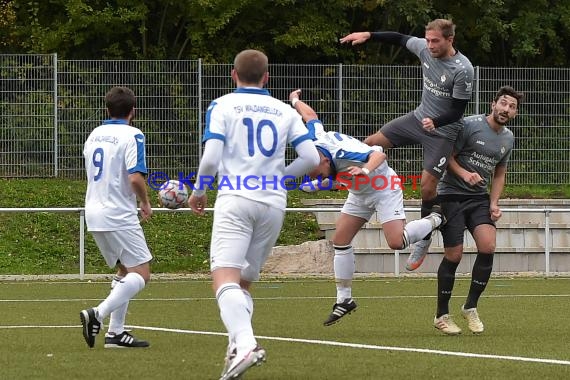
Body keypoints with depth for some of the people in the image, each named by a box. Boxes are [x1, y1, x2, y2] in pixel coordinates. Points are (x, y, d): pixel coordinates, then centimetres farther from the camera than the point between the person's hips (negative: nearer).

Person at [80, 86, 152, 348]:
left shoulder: (94, 135, 12)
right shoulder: (132, 135, -11)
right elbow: (135, 178, -22)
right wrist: (145, 202, -3)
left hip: (94, 213, 8)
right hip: (119, 215, -8)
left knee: (124, 271, 18)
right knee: (141, 273, -6)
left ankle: (116, 332, 12)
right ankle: (98, 314, -24)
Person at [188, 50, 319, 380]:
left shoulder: (222, 106, 3)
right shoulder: (285, 111, 13)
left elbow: (211, 157, -7)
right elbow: (311, 158, 6)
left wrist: (199, 190, 10)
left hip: (236, 199, -4)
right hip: (274, 203, 4)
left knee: (225, 278, -16)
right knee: (244, 282, 17)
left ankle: (244, 344, -38)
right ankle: (239, 346, 1)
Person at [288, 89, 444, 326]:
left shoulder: (343, 154, -38)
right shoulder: (315, 141, -16)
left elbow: (379, 154, -39)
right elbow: (311, 116, 3)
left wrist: (366, 169, -58)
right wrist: (295, 101, 22)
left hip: (384, 189, -8)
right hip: (359, 194, 8)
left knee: (396, 242, -22)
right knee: (340, 240, 1)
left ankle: (434, 221, 7)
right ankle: (344, 300, 10)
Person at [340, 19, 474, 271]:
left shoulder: (463, 70, -26)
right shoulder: (424, 48, -10)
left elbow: (458, 110, -21)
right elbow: (399, 39, 8)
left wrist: (435, 122, -36)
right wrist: (368, 36, 3)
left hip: (443, 130, -6)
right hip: (419, 118, 6)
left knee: (427, 186, -7)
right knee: (372, 142, 4)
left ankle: (423, 241, 10)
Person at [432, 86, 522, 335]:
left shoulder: (508, 139, 9)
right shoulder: (470, 125, -12)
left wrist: (494, 203, 6)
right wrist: (464, 174, -25)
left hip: (479, 198, 5)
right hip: (452, 195, -5)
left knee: (488, 247, -16)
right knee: (454, 255, -7)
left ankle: (470, 307, 0)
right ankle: (441, 315, 7)